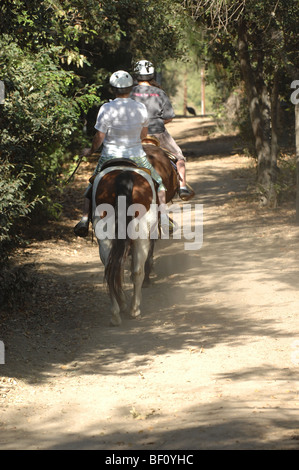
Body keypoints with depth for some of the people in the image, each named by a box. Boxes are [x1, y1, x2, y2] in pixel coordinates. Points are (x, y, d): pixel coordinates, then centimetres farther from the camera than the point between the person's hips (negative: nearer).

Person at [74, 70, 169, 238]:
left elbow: (99, 137, -11)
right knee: (158, 182, 23)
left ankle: (85, 219, 6)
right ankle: (163, 216, 13)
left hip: (110, 157, -1)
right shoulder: (141, 108, -5)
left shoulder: (107, 109, -14)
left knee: (93, 186, 20)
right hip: (137, 157, 1)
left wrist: (90, 151, 8)